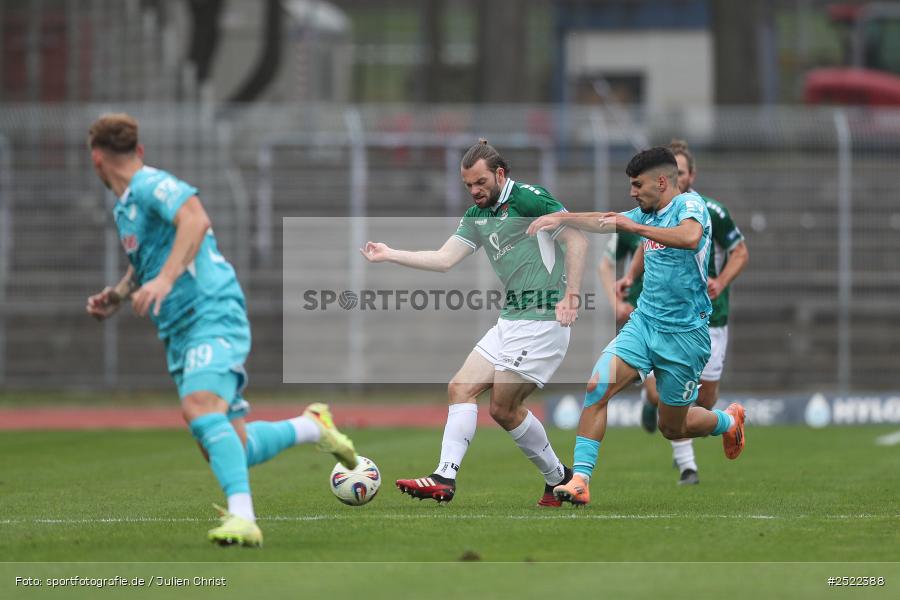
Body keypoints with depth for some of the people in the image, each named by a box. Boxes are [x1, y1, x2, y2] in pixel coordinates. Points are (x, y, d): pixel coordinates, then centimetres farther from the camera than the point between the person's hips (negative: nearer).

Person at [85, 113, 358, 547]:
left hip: (213, 315, -9)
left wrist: (165, 279, -36)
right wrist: (115, 297, 21)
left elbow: (195, 219, -27)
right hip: (179, 333, 9)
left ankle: (242, 518, -42)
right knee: (231, 448, 2)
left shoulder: (152, 185, -8)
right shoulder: (124, 206, 22)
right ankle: (311, 427, 23)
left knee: (200, 408, -32)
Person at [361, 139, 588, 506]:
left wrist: (571, 294, -20)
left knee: (503, 407, -8)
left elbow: (577, 241, -13)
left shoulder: (528, 199, -10)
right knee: (461, 389, 1)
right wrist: (390, 255, 5)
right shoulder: (477, 216, 16)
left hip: (542, 321, -9)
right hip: (510, 321, 9)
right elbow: (444, 259, 11)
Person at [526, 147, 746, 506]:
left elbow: (690, 237, -35)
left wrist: (635, 227, -32)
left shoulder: (689, 205, -13)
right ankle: (580, 480, -18)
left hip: (684, 333, -6)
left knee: (673, 428, 9)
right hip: (644, 322, 6)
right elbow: (604, 221, 22)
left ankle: (729, 421, 41)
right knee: (597, 386, -18)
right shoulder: (647, 214, 10)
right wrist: (562, 218, 8)